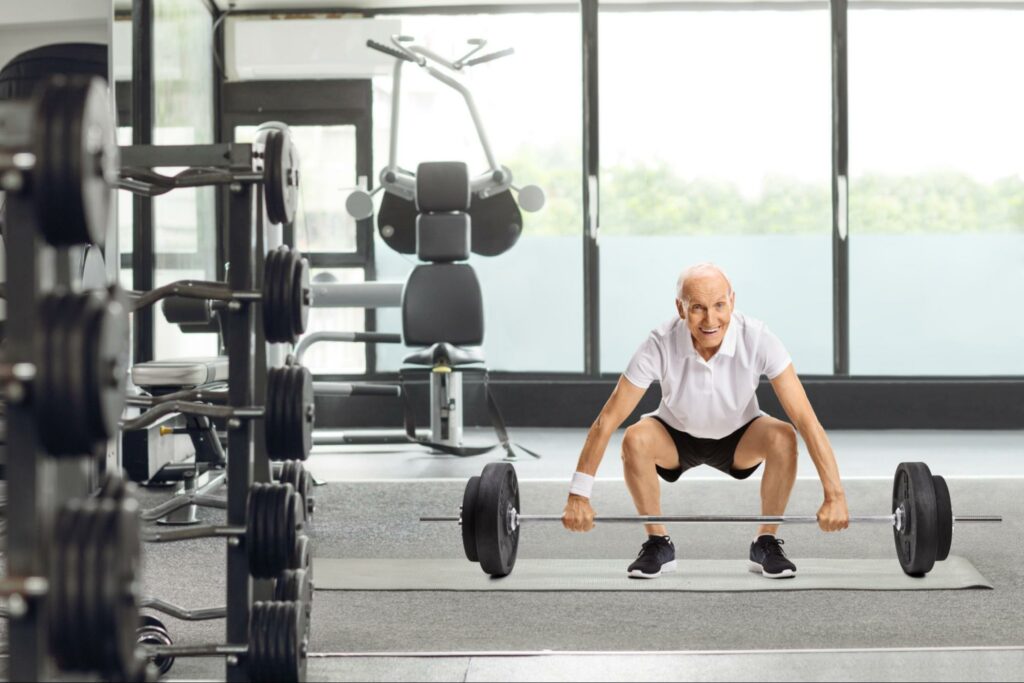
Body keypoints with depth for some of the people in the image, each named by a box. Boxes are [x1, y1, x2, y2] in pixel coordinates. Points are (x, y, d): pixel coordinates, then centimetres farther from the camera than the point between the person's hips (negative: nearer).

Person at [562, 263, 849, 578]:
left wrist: (834, 495, -36)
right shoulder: (660, 345, -31)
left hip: (737, 437, 0)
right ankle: (657, 544, -11)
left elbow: (806, 420, -31)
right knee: (635, 440, -32)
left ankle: (766, 544, -11)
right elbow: (607, 421, -26)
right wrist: (578, 496, -28)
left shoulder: (758, 340, -31)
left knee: (782, 438, -31)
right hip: (677, 437, 0)